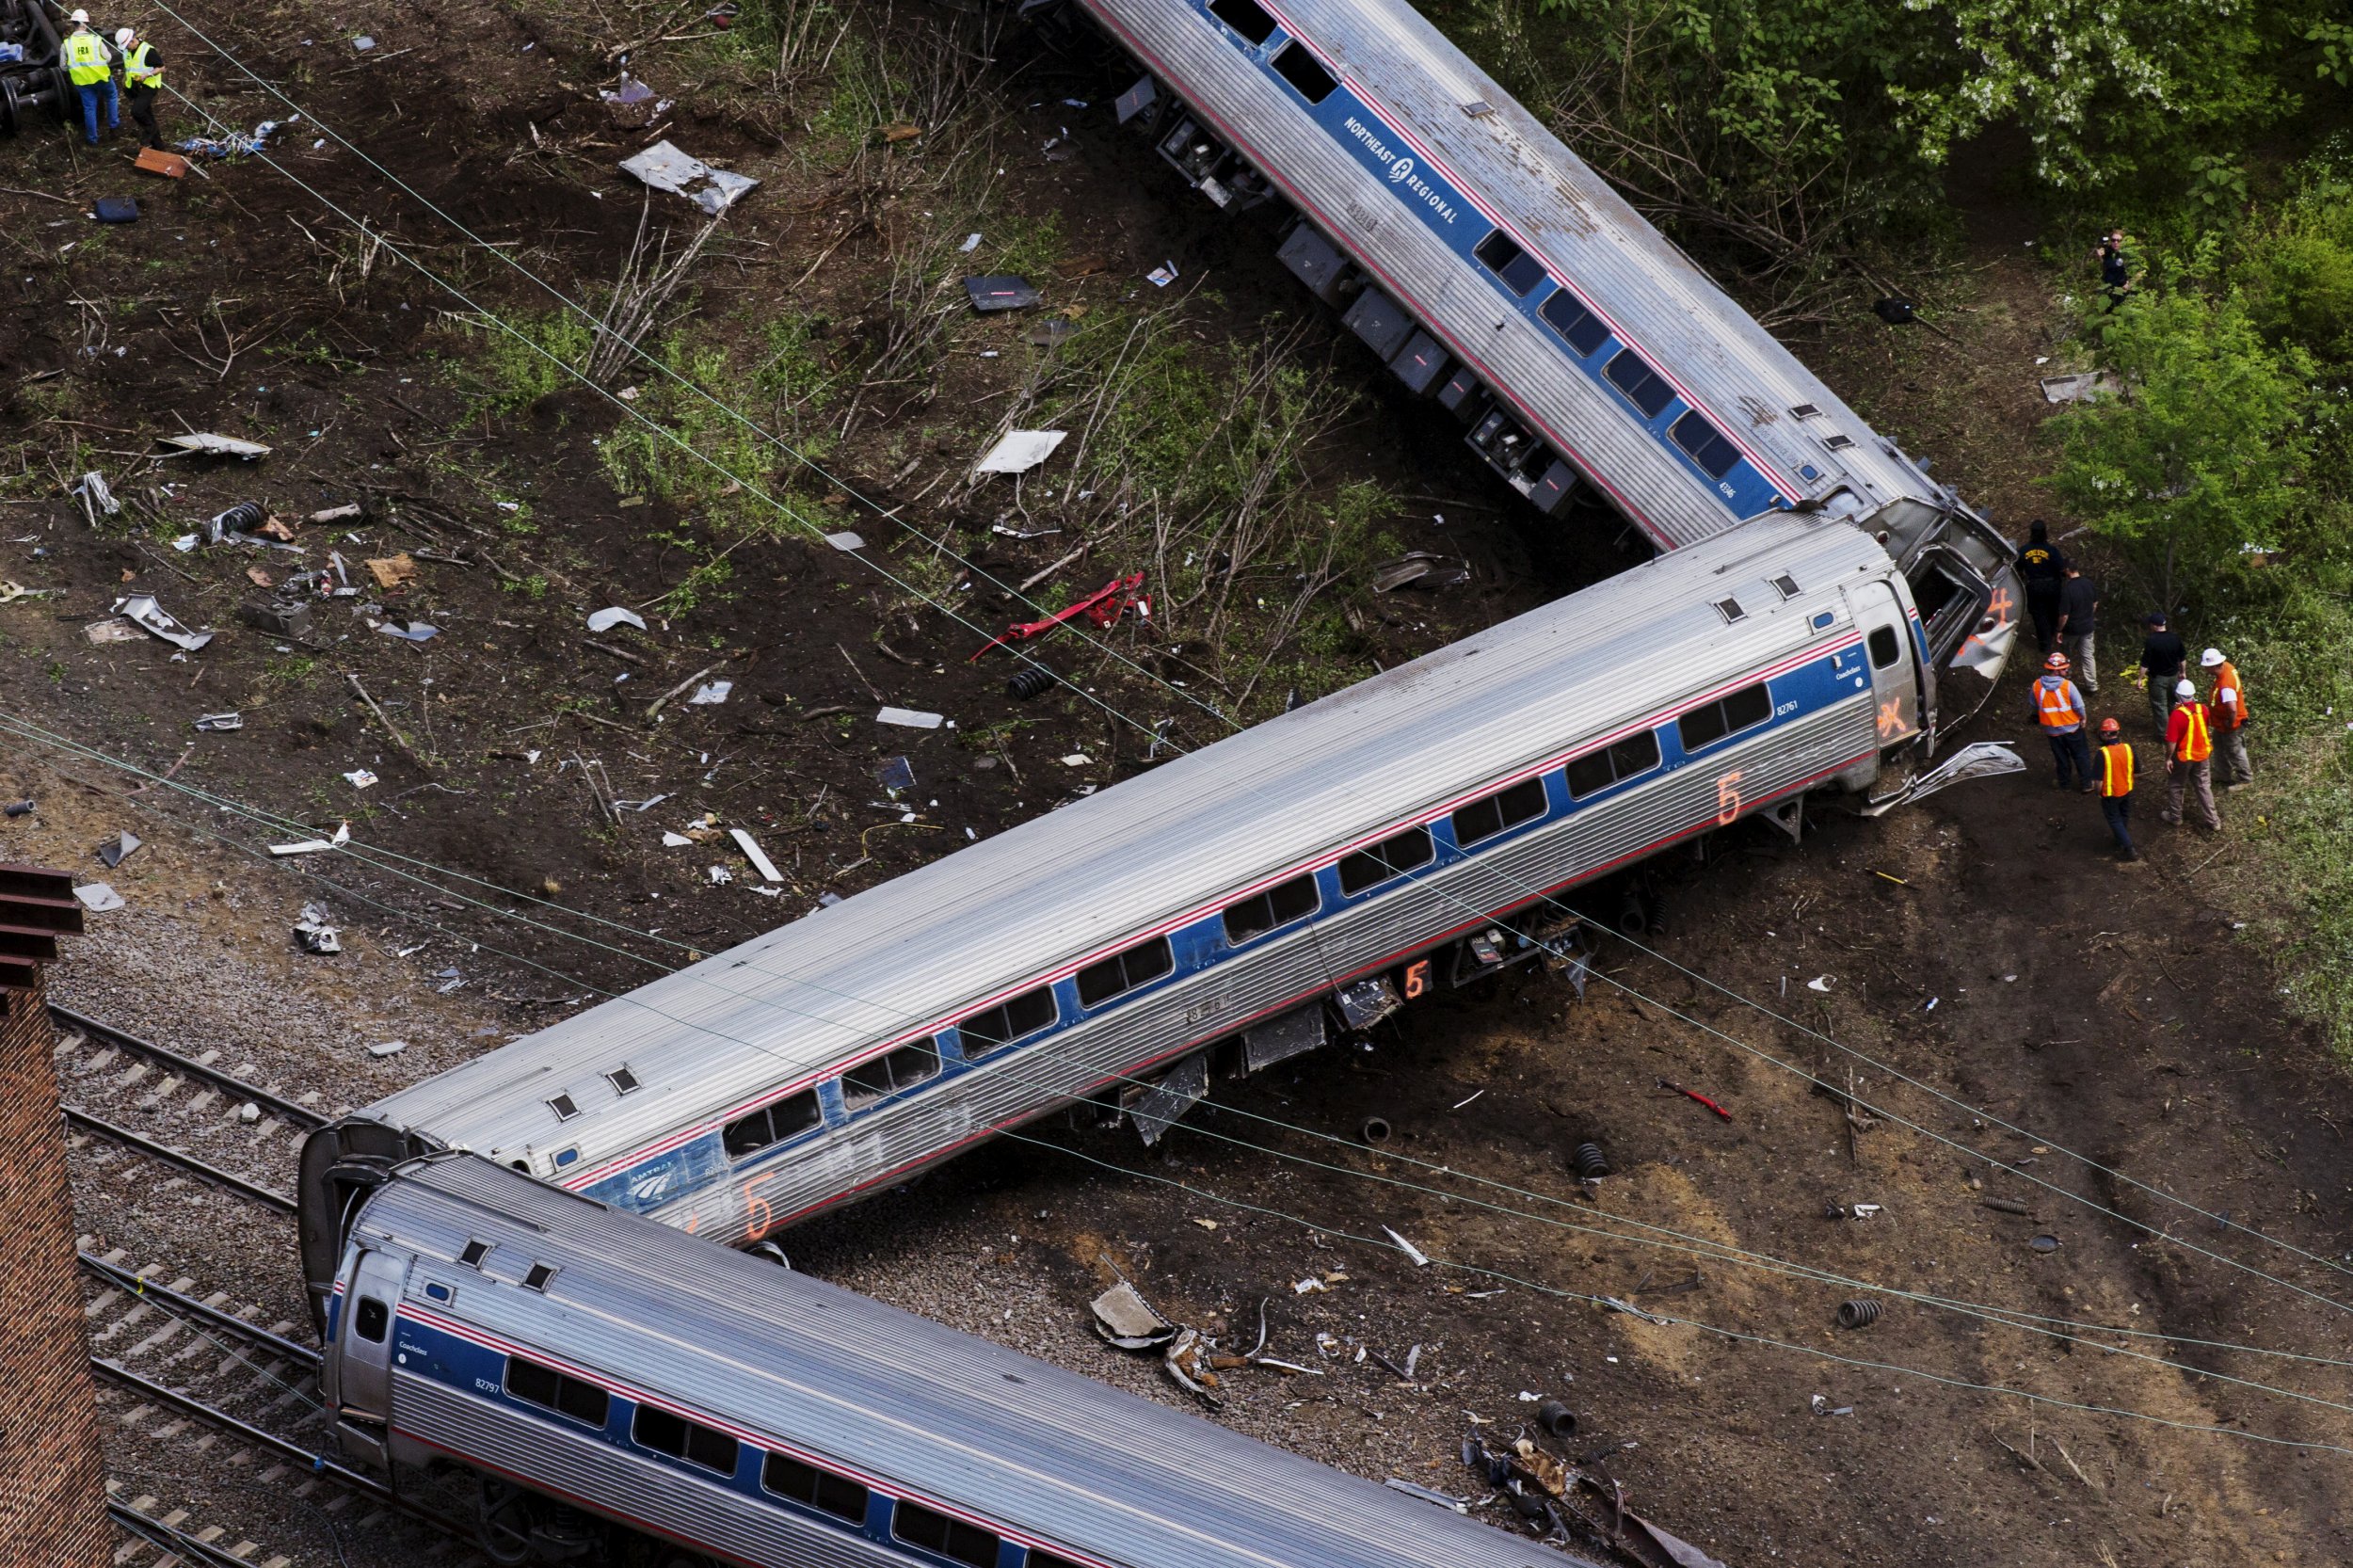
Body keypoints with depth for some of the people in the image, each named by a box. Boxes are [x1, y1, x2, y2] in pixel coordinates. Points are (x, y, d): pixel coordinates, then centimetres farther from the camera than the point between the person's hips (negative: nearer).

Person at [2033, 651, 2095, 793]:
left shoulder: (2037, 686, -14)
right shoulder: (2067, 685, -25)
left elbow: (2034, 707, 1)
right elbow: (2079, 705, -18)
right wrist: (2083, 717, 3)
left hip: (2051, 729, 3)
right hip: (2071, 728, -3)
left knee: (2061, 757, 22)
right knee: (2081, 756, 15)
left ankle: (2064, 782, 35)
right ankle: (2087, 784, 22)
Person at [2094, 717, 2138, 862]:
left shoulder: (2103, 753, -28)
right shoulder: (2128, 749, -13)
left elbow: (2099, 779, -22)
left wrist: (2099, 792, -3)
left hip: (2110, 794, -5)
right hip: (2126, 790, 5)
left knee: (2115, 820, 11)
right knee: (2124, 817, 25)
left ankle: (2129, 849, 8)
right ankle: (2121, 841, 45)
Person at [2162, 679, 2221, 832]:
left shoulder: (2177, 715, -28)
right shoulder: (2203, 709, -12)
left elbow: (2171, 741, -24)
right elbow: (2210, 725, 9)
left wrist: (2168, 758, -11)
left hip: (2183, 757, -4)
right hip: (2203, 755, 5)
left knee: (2175, 786, 19)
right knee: (2204, 787, 16)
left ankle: (2175, 817, 33)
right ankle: (2212, 821, 20)